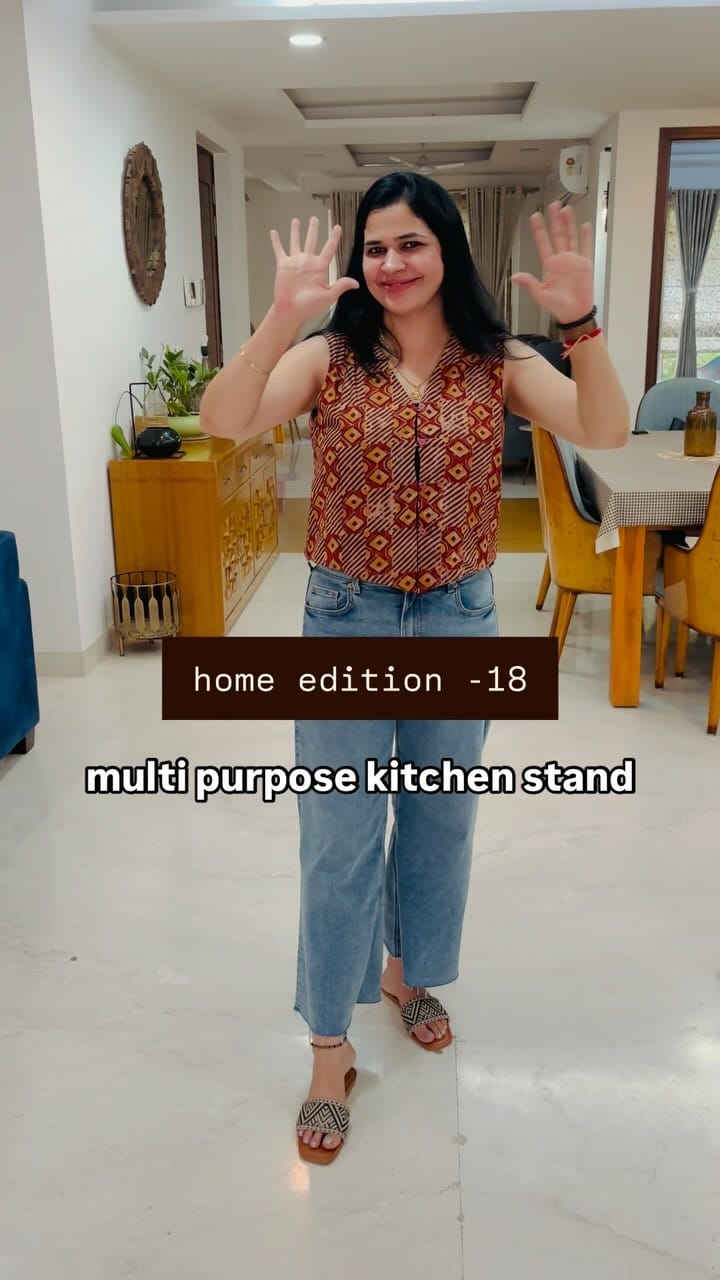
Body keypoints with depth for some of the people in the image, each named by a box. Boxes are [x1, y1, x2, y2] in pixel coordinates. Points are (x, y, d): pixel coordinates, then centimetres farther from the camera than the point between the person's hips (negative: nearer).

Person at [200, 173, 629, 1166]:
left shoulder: (498, 364, -3)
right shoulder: (326, 358, -7)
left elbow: (607, 433, -17)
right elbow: (223, 423, -23)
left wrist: (580, 321, -31)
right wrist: (284, 316, -34)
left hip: (459, 621, 2)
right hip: (345, 620, -2)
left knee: (439, 822, 18)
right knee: (338, 840, 6)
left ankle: (409, 971, 45)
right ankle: (330, 1047, 23)